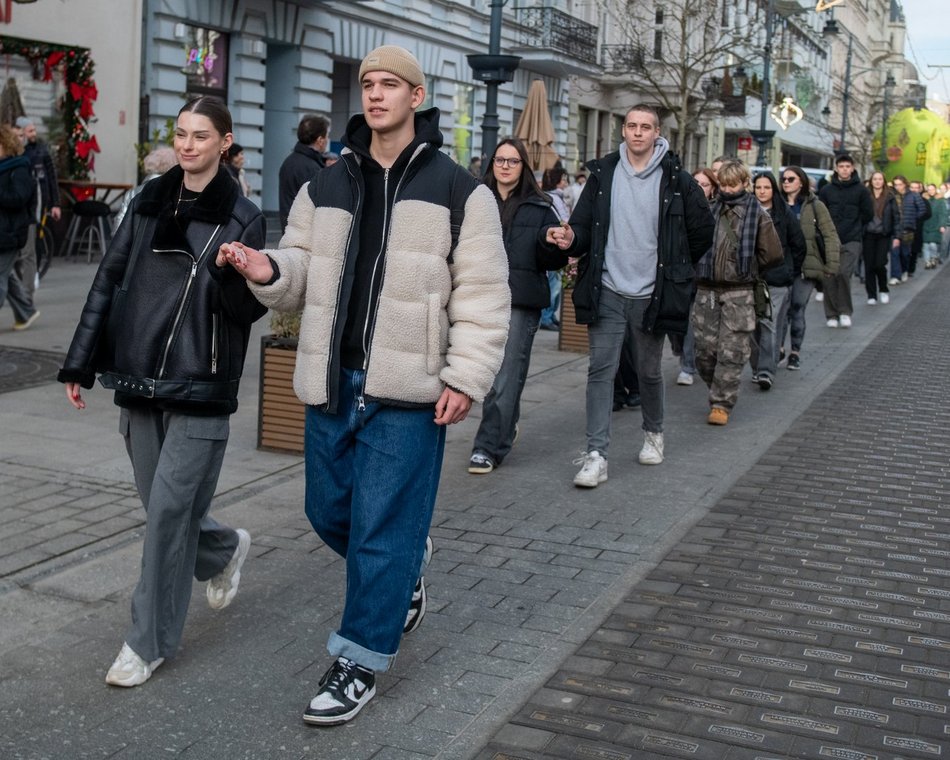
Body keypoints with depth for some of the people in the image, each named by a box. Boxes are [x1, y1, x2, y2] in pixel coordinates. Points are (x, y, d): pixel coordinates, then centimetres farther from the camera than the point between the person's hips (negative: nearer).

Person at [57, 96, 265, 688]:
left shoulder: (242, 218, -4)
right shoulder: (149, 204, 9)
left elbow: (248, 310, -6)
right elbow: (109, 283, 11)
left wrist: (229, 272, -27)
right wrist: (80, 363, 8)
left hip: (201, 387, -5)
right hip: (139, 379, 5)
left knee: (170, 507, -6)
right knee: (161, 503, 13)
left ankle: (151, 641, 8)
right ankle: (226, 550, 44)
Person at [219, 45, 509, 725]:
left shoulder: (458, 191, -2)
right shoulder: (327, 188, 12)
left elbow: (483, 295, -5)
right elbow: (303, 276, 13)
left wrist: (465, 377, -14)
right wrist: (268, 271, -10)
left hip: (407, 393, -5)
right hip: (333, 383, 6)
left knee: (383, 528, -1)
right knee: (329, 511, 16)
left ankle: (362, 659, 14)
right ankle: (406, 568, 44)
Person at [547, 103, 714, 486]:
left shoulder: (675, 179, -3)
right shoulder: (603, 173, 2)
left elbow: (703, 230, 7)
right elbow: (584, 223, 2)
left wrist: (675, 268, 12)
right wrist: (571, 239, -19)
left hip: (650, 294, -1)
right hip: (607, 292, 1)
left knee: (649, 372, 12)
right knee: (601, 370, -4)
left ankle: (653, 433, 38)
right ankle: (596, 455, -3)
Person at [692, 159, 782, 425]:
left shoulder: (757, 214, 1)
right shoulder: (708, 211, 7)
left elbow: (772, 255, -2)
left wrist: (746, 268, 5)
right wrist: (702, 266, 6)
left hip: (739, 293, -3)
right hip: (706, 290, 3)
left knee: (731, 352, -4)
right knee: (705, 349, 4)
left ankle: (722, 404, 3)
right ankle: (718, 391, 25)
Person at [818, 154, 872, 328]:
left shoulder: (861, 190, 5)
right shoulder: (826, 190, 7)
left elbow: (868, 214, 9)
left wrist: (853, 226, 9)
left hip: (852, 241, -2)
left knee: (844, 273, -17)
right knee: (828, 277, -2)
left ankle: (845, 312, -1)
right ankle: (832, 315, 10)